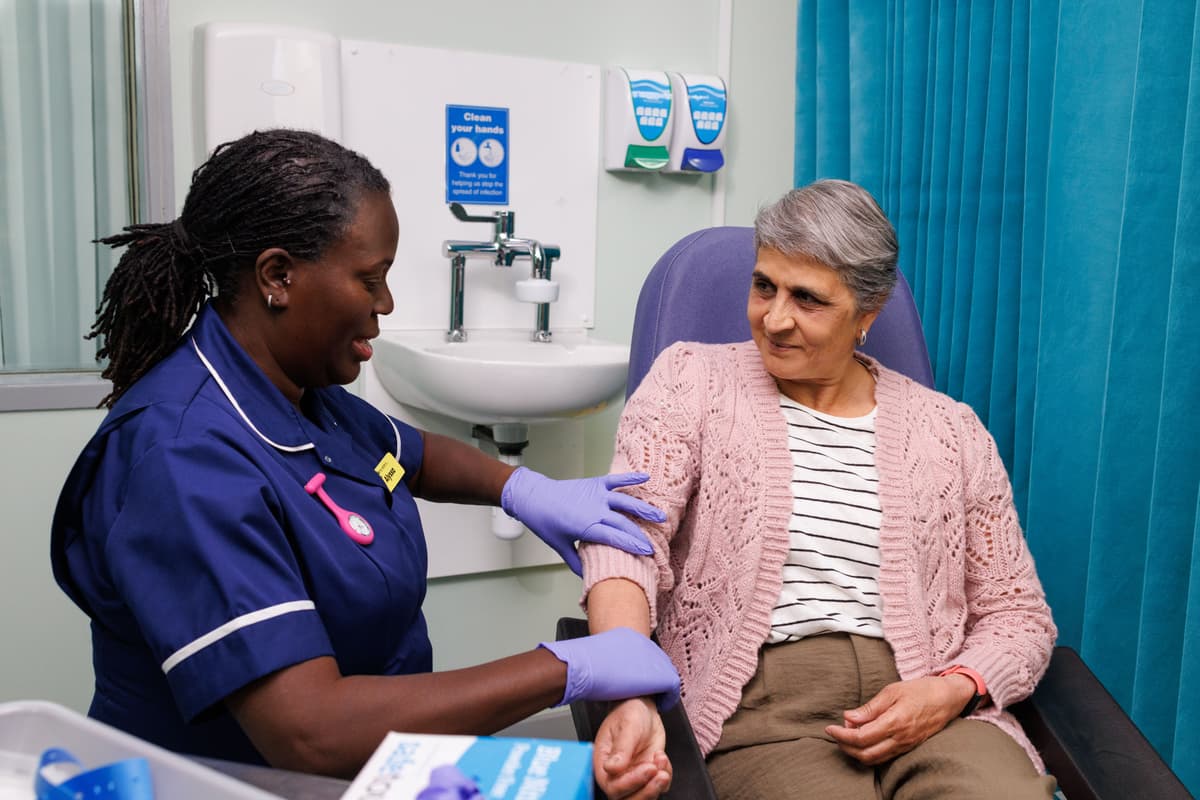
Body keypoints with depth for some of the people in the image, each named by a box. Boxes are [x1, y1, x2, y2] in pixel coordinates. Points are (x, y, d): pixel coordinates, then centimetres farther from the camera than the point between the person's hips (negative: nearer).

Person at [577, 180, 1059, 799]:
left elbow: (1017, 613, 15)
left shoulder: (950, 430, 11)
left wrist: (952, 691, -8)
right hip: (761, 704, -2)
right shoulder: (692, 379, 4)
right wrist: (628, 697, -29)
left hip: (922, 708, 3)